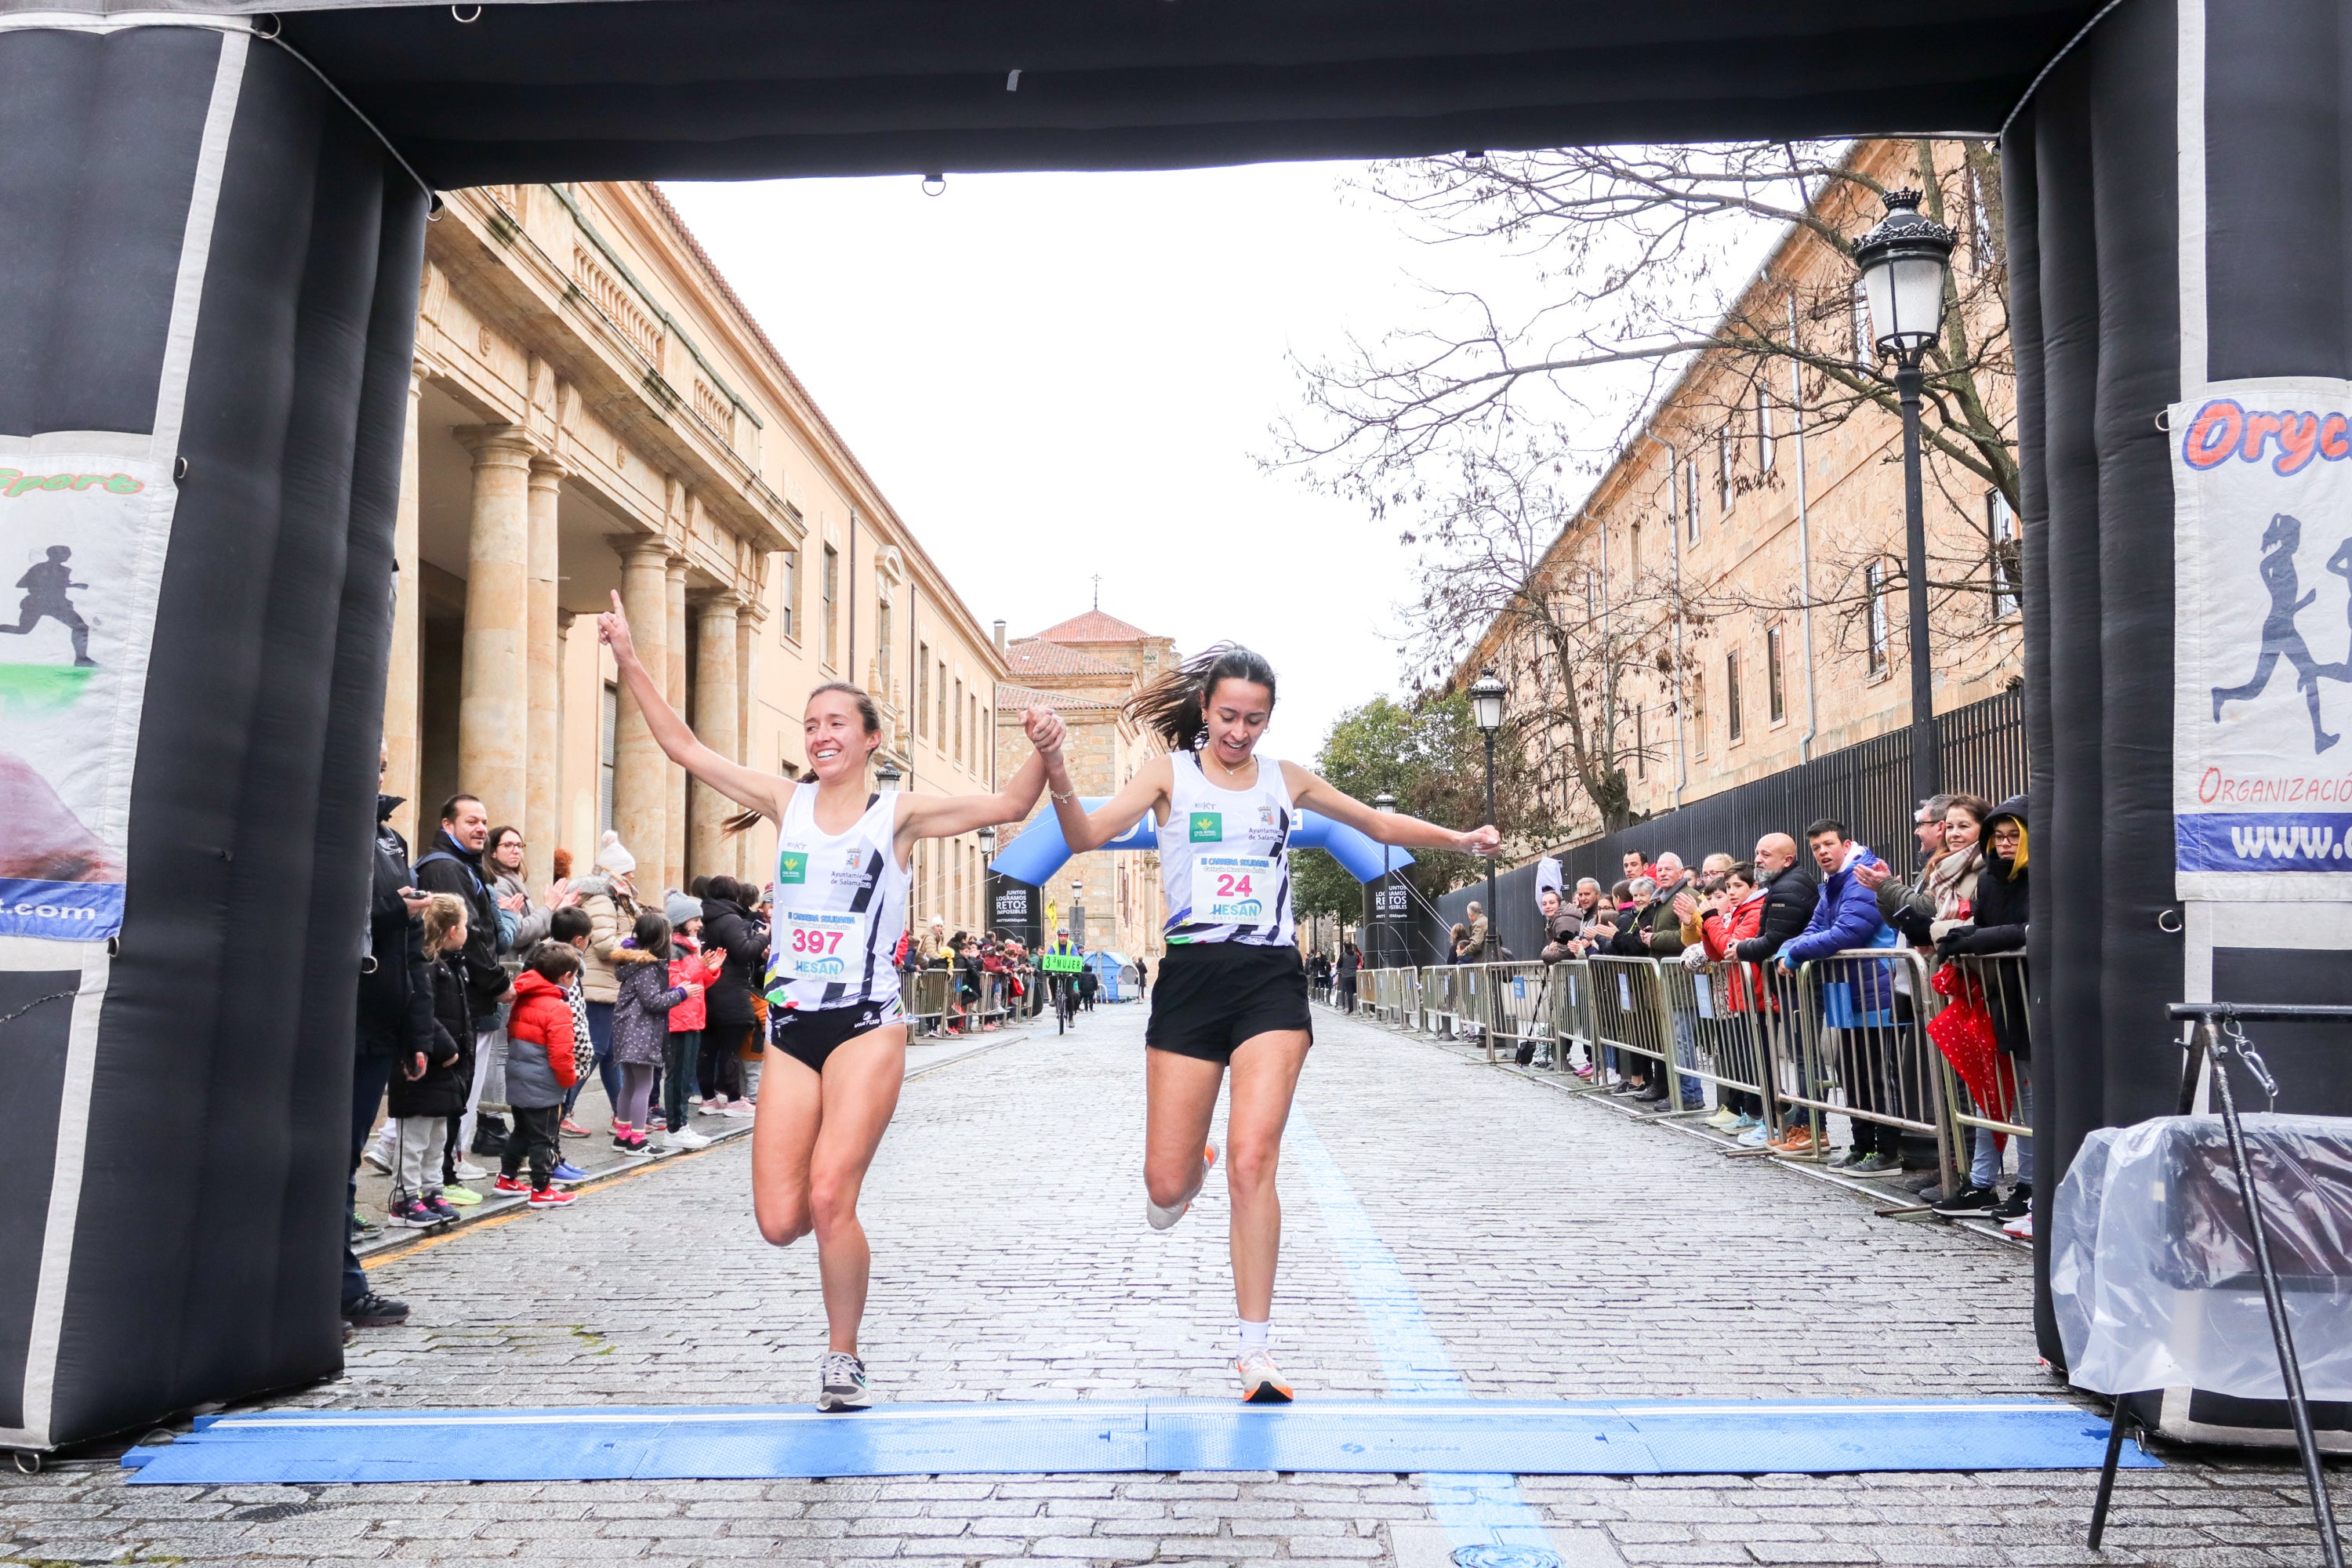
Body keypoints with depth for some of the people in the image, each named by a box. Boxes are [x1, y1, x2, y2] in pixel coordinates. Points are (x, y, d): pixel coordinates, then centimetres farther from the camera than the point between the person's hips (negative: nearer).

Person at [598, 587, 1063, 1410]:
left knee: (829, 1200, -14)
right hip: (790, 1031, 4)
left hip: (866, 1026, -3)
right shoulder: (787, 802, 9)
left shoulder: (899, 813, 1)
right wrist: (629, 662, 3)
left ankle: (843, 1358, 8)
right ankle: (839, 1217, 34)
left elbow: (1008, 804, -7)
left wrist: (1041, 750, -26)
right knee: (780, 1221, -3)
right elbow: (683, 747, 9)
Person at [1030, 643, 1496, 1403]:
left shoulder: (1285, 779, 12)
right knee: (1166, 1186, 0)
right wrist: (1056, 773, -28)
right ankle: (1186, 1175, 40)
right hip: (1192, 976, 0)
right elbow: (1086, 836, -10)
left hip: (1272, 978, 1)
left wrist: (1459, 838, 11)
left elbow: (1382, 825, 24)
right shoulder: (1169, 772, 5)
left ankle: (1254, 1347, -2)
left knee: (1252, 1163, -14)